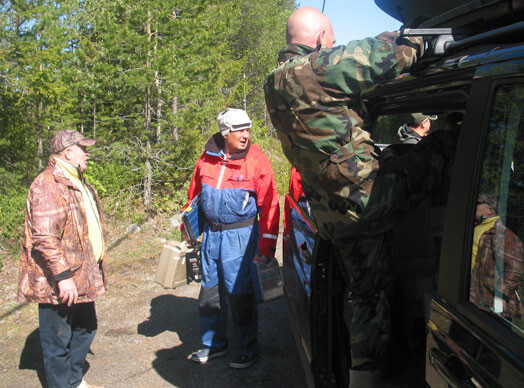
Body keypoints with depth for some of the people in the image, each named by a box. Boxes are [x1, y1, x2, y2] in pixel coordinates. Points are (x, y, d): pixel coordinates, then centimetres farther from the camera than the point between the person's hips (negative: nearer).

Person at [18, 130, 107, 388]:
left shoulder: (76, 183, 15)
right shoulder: (49, 186, -20)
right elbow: (45, 238, -27)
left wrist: (94, 269, 25)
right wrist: (63, 276, -27)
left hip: (82, 277, 10)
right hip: (60, 284, -10)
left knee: (85, 328, 21)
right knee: (58, 340, 4)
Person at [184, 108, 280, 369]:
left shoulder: (257, 160, -9)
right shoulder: (207, 159, 3)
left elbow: (269, 205, -10)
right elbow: (194, 196, 14)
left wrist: (266, 247, -12)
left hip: (240, 235, -5)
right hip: (211, 233, 5)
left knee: (239, 293, -1)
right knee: (210, 291, 13)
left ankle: (248, 348, 17)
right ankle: (213, 344, 31)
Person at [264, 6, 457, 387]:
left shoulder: (277, 82, 16)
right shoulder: (310, 70, -13)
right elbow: (382, 54, -11)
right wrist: (423, 37, 6)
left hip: (336, 218, 9)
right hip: (365, 198, -9)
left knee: (368, 295, 17)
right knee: (444, 145, -1)